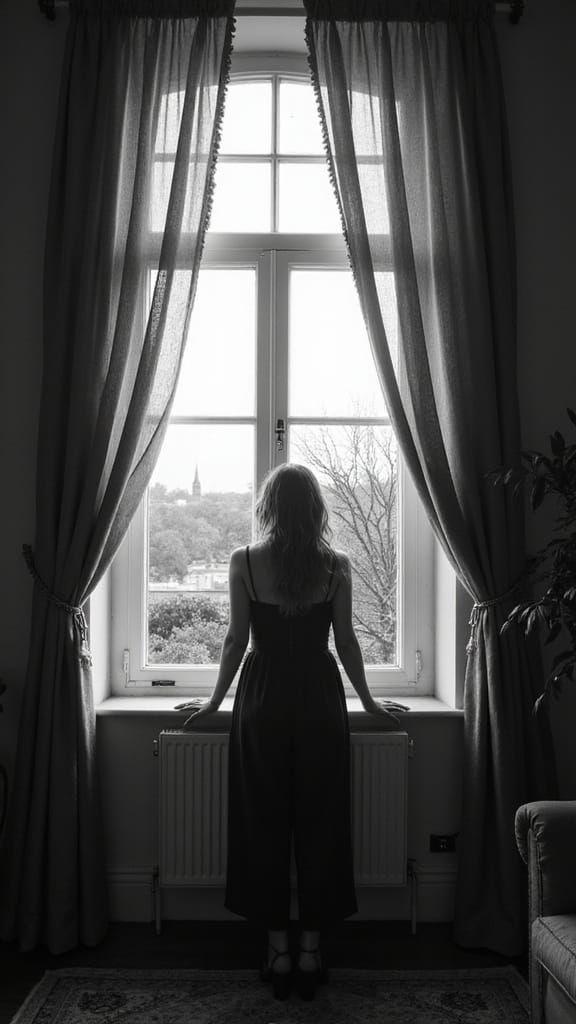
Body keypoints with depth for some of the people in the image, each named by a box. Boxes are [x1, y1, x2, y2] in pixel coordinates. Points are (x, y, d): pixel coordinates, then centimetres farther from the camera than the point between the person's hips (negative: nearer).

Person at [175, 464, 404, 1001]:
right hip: (319, 699, 1)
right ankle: (311, 952, 19)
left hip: (262, 699, 0)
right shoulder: (335, 565, -3)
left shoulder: (245, 561, -5)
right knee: (320, 824, 10)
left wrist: (214, 700, 10)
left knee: (265, 825, 10)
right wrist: (369, 702, 13)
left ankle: (278, 951, 19)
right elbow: (346, 643, 0)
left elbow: (236, 639, -3)